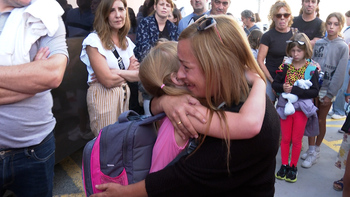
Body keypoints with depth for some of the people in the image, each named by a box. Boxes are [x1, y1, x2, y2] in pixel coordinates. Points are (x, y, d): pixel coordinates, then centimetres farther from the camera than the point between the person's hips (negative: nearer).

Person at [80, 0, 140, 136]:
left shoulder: (126, 42, 8)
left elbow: (139, 74, 1)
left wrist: (116, 72, -13)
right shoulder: (94, 40, -13)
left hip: (124, 97, 7)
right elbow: (108, 81, -18)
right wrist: (129, 73, -4)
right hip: (103, 98, -6)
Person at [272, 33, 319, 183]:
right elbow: (275, 84, 0)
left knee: (297, 140, 10)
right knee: (285, 138, 12)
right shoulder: (285, 66, -2)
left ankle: (293, 167, 26)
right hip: (285, 106, 2)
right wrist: (283, 87, -22)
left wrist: (294, 89, -24)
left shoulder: (312, 69, -7)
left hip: (302, 108, -1)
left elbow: (315, 91, -14)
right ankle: (284, 165, 27)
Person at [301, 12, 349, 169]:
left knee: (321, 120, 7)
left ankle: (315, 151, 22)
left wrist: (330, 94, -12)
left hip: (327, 89, -3)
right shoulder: (318, 43, 5)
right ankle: (311, 150, 21)